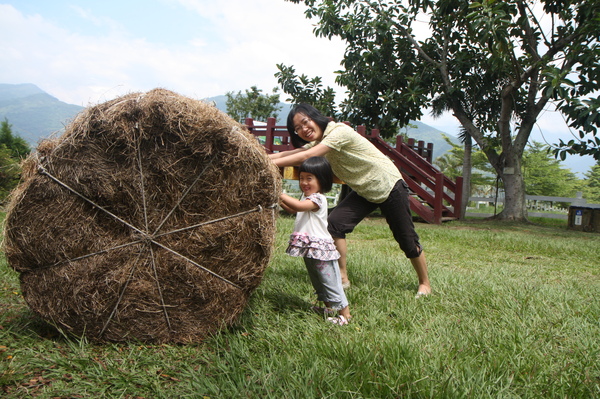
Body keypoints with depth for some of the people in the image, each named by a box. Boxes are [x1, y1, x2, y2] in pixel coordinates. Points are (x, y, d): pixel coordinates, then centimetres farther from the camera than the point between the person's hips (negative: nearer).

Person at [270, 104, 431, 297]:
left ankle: (425, 283, 25)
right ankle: (342, 278, 0)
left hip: (389, 187, -7)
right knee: (334, 224, -11)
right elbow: (287, 154, -8)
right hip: (363, 191, 7)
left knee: (407, 240, 3)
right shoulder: (318, 141, -2)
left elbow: (307, 157, -37)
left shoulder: (339, 132, -28)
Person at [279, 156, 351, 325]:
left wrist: (281, 195, -28)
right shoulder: (305, 196, 12)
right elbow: (293, 210, 26)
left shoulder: (318, 198, -19)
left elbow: (299, 206, -35)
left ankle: (345, 312, 7)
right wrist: (281, 203, 10)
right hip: (309, 248, 10)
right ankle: (329, 306, 36)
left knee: (329, 280, -3)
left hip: (320, 247, -10)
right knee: (316, 280, 21)